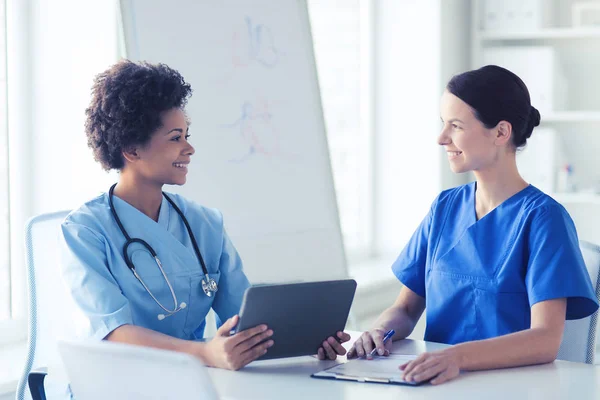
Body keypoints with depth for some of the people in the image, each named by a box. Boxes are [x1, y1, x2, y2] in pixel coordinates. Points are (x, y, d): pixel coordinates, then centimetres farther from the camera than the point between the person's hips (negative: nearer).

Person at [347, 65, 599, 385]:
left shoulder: (541, 217, -7)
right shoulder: (445, 207, 11)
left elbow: (546, 340, -17)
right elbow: (406, 308, 15)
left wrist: (457, 356, -32)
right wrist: (381, 331, -8)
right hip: (438, 382, 5)